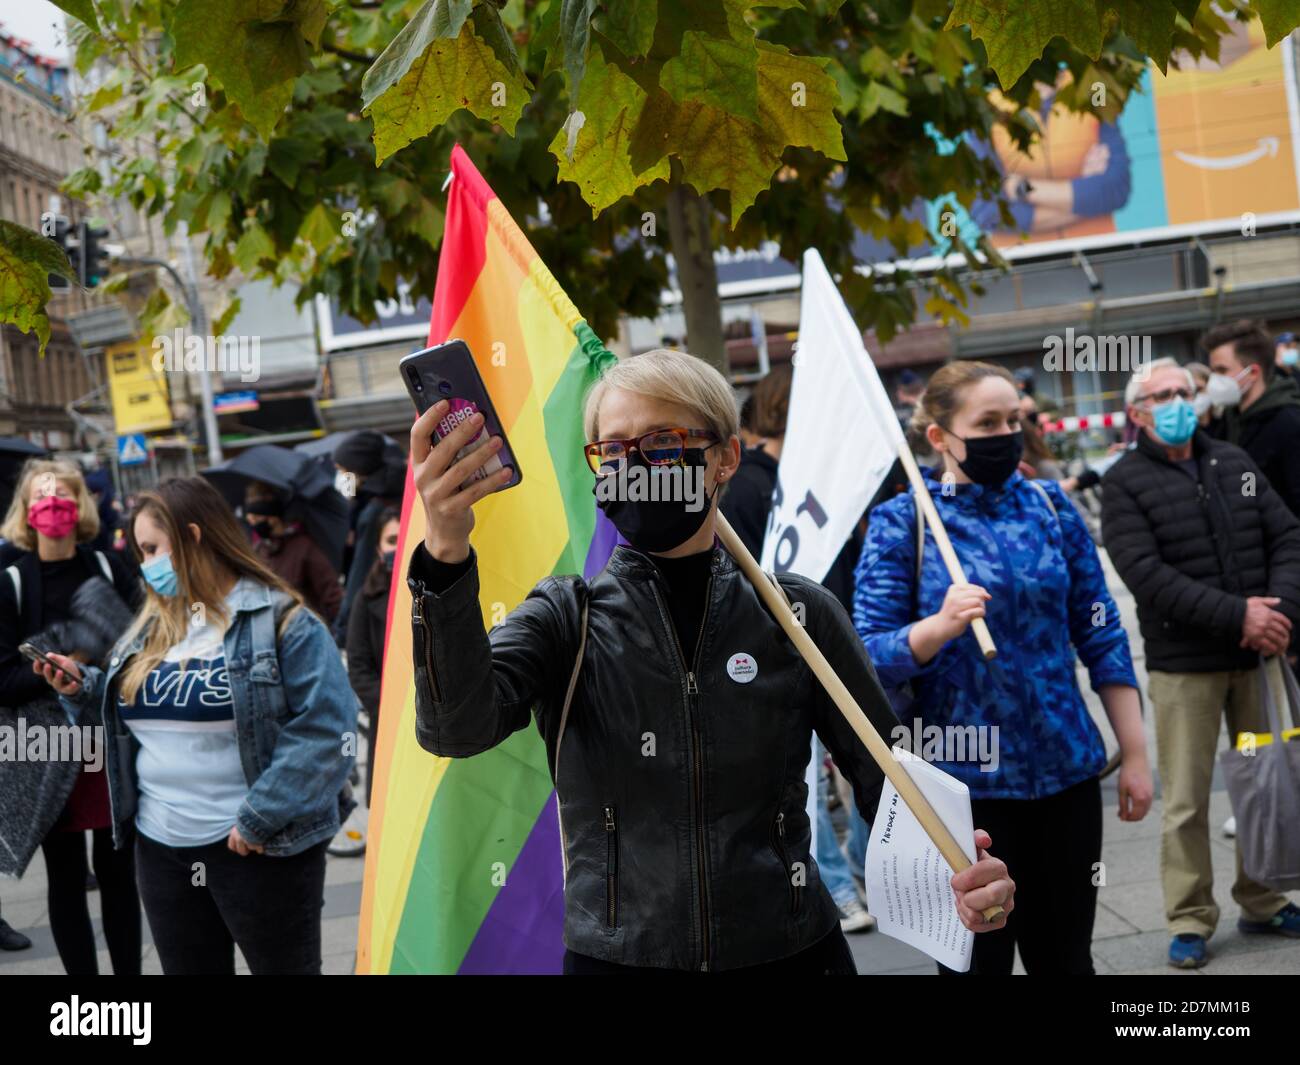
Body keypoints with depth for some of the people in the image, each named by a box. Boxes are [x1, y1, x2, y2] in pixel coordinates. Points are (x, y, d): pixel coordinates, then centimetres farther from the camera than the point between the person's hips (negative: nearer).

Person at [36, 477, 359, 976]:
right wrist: (82, 686, 5)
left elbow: (325, 730, -18)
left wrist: (261, 817, -20)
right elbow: (129, 713, 23)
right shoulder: (150, 627, 11)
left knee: (284, 967, 8)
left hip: (261, 848, -7)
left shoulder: (281, 621, -12)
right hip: (161, 848, 7)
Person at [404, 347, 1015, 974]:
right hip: (614, 952, 0)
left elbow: (889, 781, 1)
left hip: (790, 950, 1)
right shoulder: (566, 619, -4)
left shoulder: (798, 615, -3)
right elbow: (457, 726, -22)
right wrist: (446, 554, -38)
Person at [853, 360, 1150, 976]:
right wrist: (940, 626, -27)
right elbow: (869, 658, -9)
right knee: (979, 961, 7)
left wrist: (1135, 754, 5)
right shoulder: (900, 523, -6)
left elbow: (1101, 636, 8)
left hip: (1067, 770, 3)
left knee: (1065, 957, 15)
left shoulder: (1051, 506, 4)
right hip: (962, 780, -3)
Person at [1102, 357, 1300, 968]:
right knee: (1186, 801, 0)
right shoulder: (1125, 483, -4)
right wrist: (1236, 615, -20)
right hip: (1184, 664, -5)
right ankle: (1190, 920, 12)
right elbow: (1147, 575, -16)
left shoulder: (1234, 464, 11)